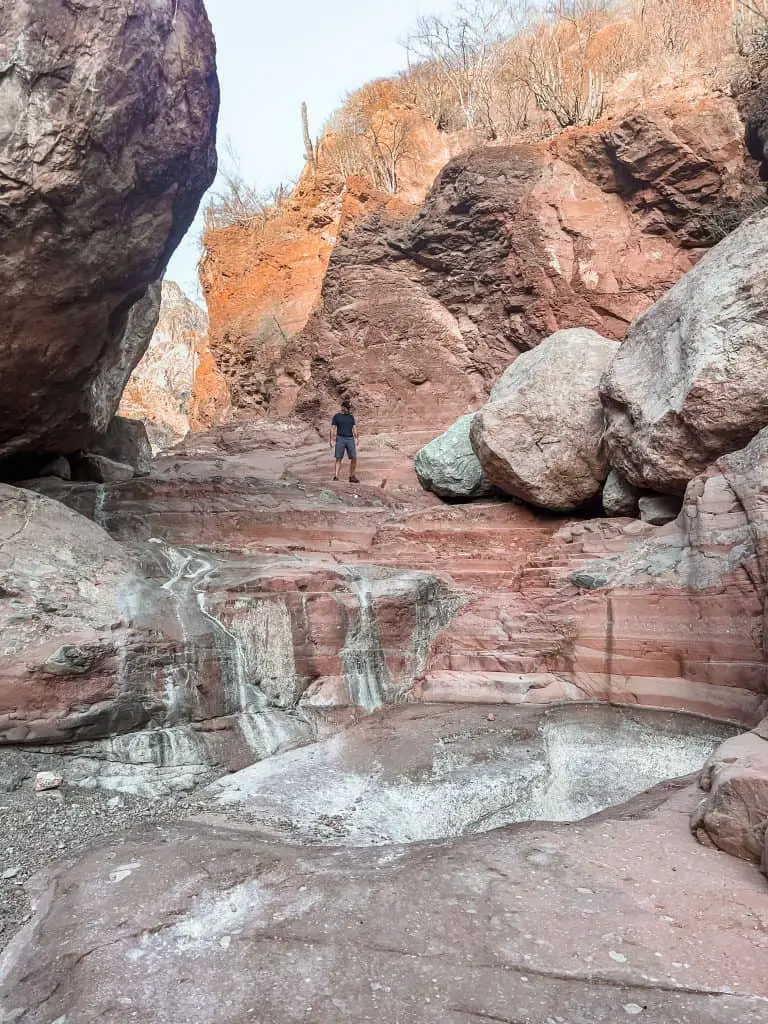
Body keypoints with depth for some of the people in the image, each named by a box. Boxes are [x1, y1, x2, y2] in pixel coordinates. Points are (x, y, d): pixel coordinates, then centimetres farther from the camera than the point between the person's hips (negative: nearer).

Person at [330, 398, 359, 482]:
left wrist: (356, 439, 5)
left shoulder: (351, 417, 15)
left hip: (350, 439, 3)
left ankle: (352, 476, 7)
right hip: (340, 439, -3)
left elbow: (354, 429, 16)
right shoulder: (337, 416, 5)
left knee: (354, 458, -4)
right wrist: (332, 440, -4)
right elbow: (333, 429, 4)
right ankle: (336, 476, -4)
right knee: (338, 458, -4)